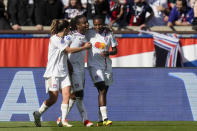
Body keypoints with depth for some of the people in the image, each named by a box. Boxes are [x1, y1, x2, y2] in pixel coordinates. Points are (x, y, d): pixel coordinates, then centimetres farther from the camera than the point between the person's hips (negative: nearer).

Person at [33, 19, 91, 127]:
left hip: (63, 72, 7)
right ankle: (37, 114, 15)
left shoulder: (65, 39, 11)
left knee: (66, 95, -8)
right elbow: (69, 50, -15)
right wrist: (84, 47, -8)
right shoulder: (54, 39, -13)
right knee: (53, 98, -5)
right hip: (53, 73, -7)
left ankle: (63, 120, -9)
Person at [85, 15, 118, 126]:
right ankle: (105, 118, -23)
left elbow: (115, 50, 6)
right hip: (94, 65, -4)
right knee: (102, 90, -17)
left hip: (106, 66, 4)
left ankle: (100, 120, 18)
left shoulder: (109, 35, 4)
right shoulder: (89, 34, -1)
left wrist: (108, 53, -12)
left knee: (104, 91, 8)